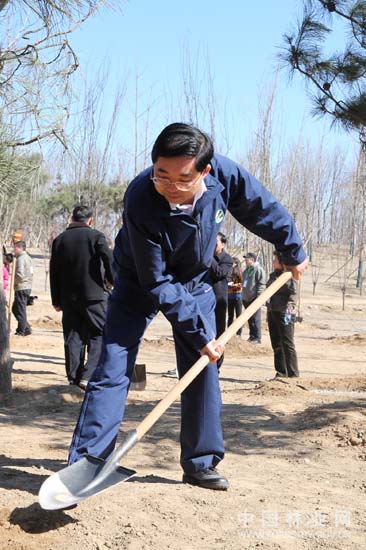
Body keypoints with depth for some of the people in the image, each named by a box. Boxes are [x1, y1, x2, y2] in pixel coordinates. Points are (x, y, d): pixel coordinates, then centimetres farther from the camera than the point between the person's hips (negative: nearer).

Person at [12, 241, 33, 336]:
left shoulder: (20, 259, -13)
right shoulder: (28, 257, 16)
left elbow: (20, 275, -21)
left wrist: (14, 281, -6)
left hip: (21, 288, -9)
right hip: (28, 287, 9)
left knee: (20, 310, -2)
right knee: (15, 308, 16)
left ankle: (21, 331, 4)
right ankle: (26, 328, 15)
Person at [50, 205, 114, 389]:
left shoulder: (59, 239, 8)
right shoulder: (96, 236, -3)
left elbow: (54, 272, 9)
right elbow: (109, 262, -11)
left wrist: (56, 300, 14)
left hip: (68, 298, 4)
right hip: (94, 295, -4)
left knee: (73, 338, 9)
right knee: (100, 335, 1)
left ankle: (74, 379, 11)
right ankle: (88, 376, -11)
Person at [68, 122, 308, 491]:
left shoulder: (225, 174, -28)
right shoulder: (140, 202, -37)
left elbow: (266, 212, -7)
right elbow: (158, 284, -29)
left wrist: (294, 252, 6)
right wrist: (199, 333, -27)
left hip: (195, 282, 4)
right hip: (142, 282, -3)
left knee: (203, 368, 3)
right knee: (113, 367, -11)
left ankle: (201, 463, 15)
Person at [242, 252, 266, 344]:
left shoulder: (258, 269, -10)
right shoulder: (246, 270, 18)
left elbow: (262, 284, -15)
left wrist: (258, 296, -19)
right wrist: (243, 297, 21)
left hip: (254, 299, -9)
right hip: (246, 299, 9)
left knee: (255, 319, -6)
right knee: (249, 319, 13)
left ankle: (257, 338, -1)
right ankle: (252, 336, 21)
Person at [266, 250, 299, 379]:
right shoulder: (273, 276, 16)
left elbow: (293, 292, -17)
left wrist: (289, 306, -26)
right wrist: (268, 311, 18)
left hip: (284, 314, -9)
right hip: (272, 313, 9)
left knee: (287, 344, -6)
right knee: (276, 345, 12)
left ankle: (293, 374, -2)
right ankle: (281, 372, 21)